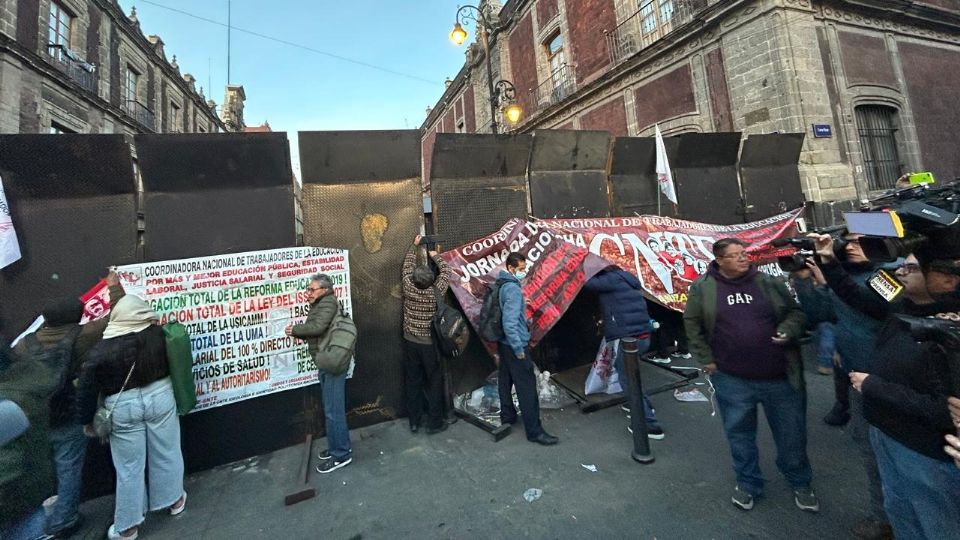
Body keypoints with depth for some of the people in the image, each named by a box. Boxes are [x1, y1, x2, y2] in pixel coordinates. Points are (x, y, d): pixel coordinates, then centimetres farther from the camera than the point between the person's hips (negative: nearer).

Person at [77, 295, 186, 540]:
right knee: (166, 454, 18)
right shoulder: (159, 334, -12)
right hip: (159, 396, 1)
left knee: (129, 467, 14)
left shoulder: (101, 350, -14)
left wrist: (88, 420, 6)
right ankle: (174, 501, 36)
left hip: (123, 407, -1)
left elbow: (86, 390, -7)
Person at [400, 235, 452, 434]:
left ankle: (414, 422, 22)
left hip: (410, 342, 3)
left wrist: (414, 245, 19)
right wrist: (435, 256, 16)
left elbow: (408, 265, 6)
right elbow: (446, 271, 1)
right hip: (430, 344, -3)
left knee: (412, 382, 11)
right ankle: (434, 423, 15)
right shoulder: (436, 291, -16)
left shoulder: (408, 288, -10)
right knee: (434, 382, 8)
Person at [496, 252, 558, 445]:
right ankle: (534, 431, 4)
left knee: (505, 381, 18)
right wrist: (519, 348, -21)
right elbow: (510, 322, -26)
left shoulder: (503, 285, 7)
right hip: (514, 345, -10)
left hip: (504, 343, 10)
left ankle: (507, 416, 33)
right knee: (527, 387, -3)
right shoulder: (513, 289, -21)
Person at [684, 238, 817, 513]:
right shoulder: (702, 288, -6)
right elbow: (692, 324, 0)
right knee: (740, 433, 14)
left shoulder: (768, 282, -1)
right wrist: (706, 359, -3)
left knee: (791, 433, 17)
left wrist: (788, 331, -12)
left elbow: (796, 312, 8)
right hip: (732, 379, -1)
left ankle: (800, 483, 41)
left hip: (780, 376, 2)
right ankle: (748, 483, 35)